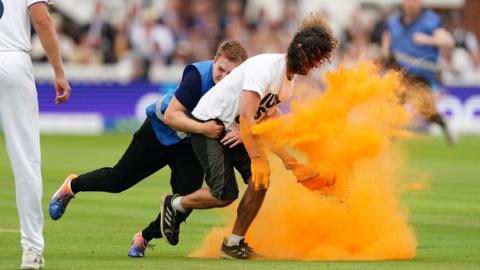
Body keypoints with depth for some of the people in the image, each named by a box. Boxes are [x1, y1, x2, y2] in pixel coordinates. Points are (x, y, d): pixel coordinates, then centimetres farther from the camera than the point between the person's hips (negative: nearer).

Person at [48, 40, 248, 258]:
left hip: (192, 144, 3)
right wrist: (201, 128, -48)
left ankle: (144, 238, 15)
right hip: (161, 128, -3)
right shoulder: (198, 76, -34)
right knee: (118, 180, 9)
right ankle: (72, 186, 39)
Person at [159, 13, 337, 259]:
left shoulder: (289, 81, 5)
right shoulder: (266, 67, -25)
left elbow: (264, 123, 11)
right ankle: (175, 204, 9)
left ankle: (234, 243, 3)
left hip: (235, 133, 9)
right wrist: (257, 159, -36)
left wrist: (286, 158, 2)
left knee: (260, 181, -10)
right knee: (225, 194, -17)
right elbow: (246, 117, -32)